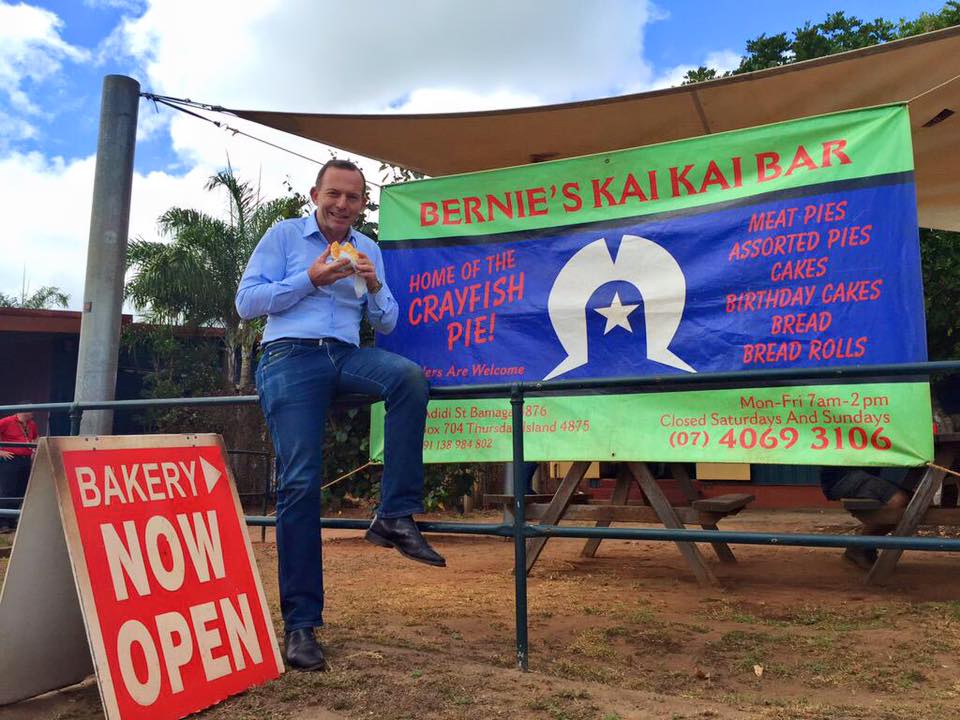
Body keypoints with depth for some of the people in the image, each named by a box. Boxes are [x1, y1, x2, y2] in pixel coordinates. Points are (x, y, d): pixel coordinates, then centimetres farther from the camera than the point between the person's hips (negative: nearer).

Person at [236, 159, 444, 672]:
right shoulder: (284, 235, 8)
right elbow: (246, 302, -1)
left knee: (410, 377, -29)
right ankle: (299, 622, -3)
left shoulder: (368, 250, 17)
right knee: (300, 483, -12)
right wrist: (309, 279, -9)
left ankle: (395, 516, -23)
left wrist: (374, 287, -5)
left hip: (347, 356, 3)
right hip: (291, 356, -3)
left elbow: (386, 325, 15)